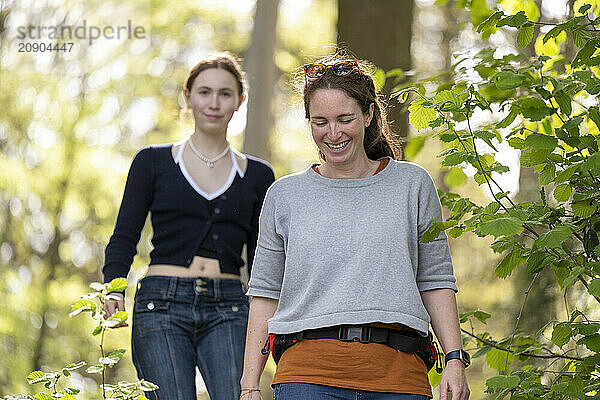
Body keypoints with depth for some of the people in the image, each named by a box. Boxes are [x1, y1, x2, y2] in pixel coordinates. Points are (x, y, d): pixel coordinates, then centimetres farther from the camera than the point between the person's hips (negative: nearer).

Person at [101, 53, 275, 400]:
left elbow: (261, 260, 16)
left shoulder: (257, 175, 15)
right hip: (162, 306, -1)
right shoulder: (153, 162, 11)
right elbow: (125, 237, 7)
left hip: (228, 311, 1)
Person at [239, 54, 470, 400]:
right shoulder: (285, 195, 11)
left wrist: (454, 359, 1)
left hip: (398, 372, 0)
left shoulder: (412, 185, 11)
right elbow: (265, 294, 12)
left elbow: (435, 281, 12)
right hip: (309, 372, 0)